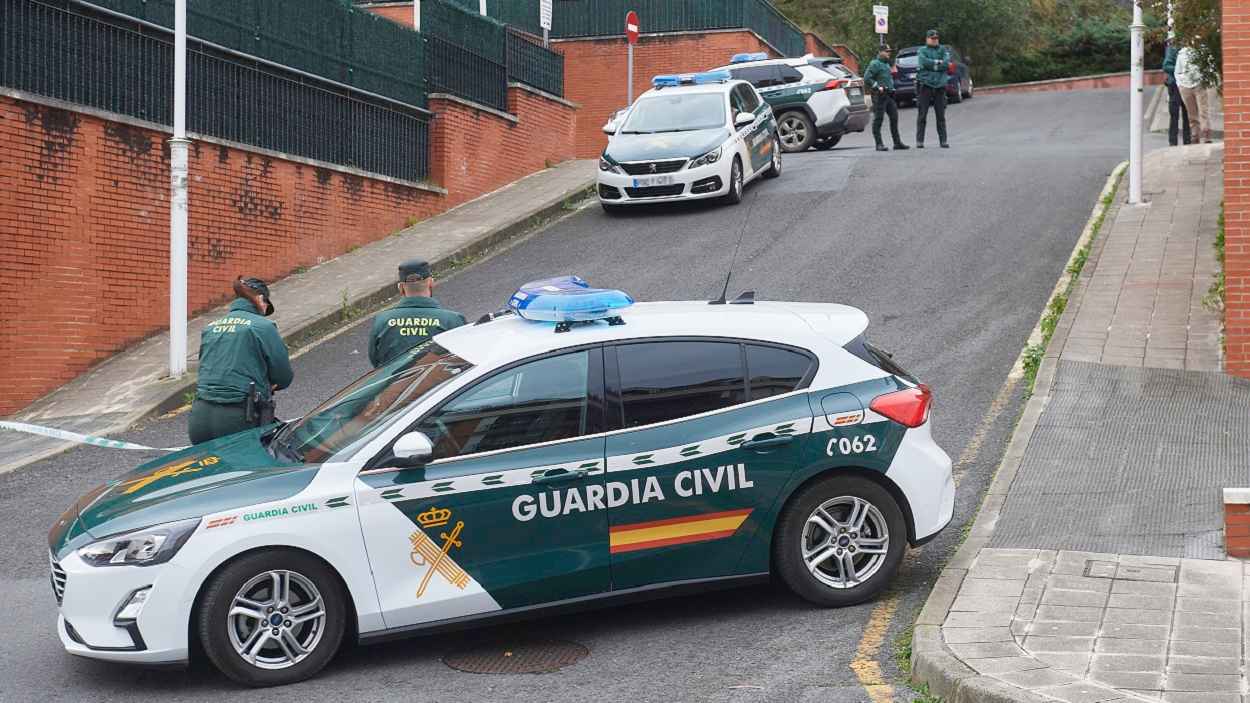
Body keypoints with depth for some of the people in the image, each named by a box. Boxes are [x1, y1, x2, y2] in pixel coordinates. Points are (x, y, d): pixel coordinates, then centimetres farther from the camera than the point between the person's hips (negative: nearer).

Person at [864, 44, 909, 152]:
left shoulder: (887, 64, 20)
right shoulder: (875, 64, -8)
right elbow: (867, 78, -16)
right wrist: (877, 87, -19)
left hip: (889, 95, 9)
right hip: (880, 95, -9)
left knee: (894, 117, 7)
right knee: (878, 119, -5)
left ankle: (897, 142, 12)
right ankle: (879, 144, -2)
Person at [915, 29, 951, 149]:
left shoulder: (943, 50, 12)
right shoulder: (922, 51, 6)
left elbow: (947, 63, -5)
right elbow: (924, 62, -13)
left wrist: (932, 65, -8)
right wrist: (939, 62, -7)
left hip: (940, 86, 2)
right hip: (925, 85, -2)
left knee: (941, 116, 2)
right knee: (922, 115, -2)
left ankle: (943, 141, 6)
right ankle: (919, 141, 2)